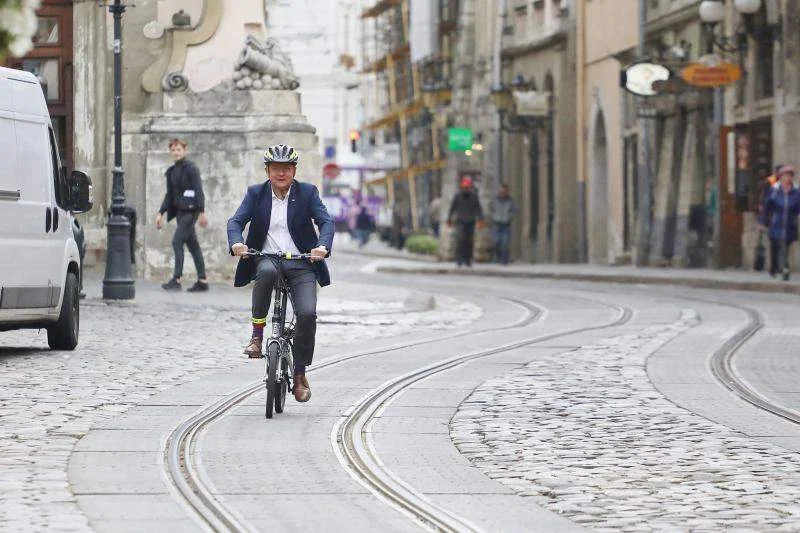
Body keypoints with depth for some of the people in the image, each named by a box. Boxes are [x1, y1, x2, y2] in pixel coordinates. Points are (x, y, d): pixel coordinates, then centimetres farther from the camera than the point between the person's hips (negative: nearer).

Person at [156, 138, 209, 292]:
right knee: (192, 245, 8)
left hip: (190, 211, -8)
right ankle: (202, 281, 10)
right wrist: (161, 213, 13)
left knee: (177, 241, -14)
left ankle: (176, 279, -15)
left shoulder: (191, 168, -8)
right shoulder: (171, 171, 14)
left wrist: (201, 212, -19)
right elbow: (169, 194, 20)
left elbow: (199, 191, -13)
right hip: (180, 211, 8)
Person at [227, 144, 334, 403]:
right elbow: (236, 221, -3)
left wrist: (323, 246, -27)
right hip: (266, 258, 0)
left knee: (307, 313, -20)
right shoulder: (255, 193, 6)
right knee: (266, 272, -38)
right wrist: (236, 243, -26)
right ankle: (257, 333, -25)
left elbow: (326, 221, -6)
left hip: (301, 264, 0)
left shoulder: (307, 192, 4)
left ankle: (300, 373, -2)